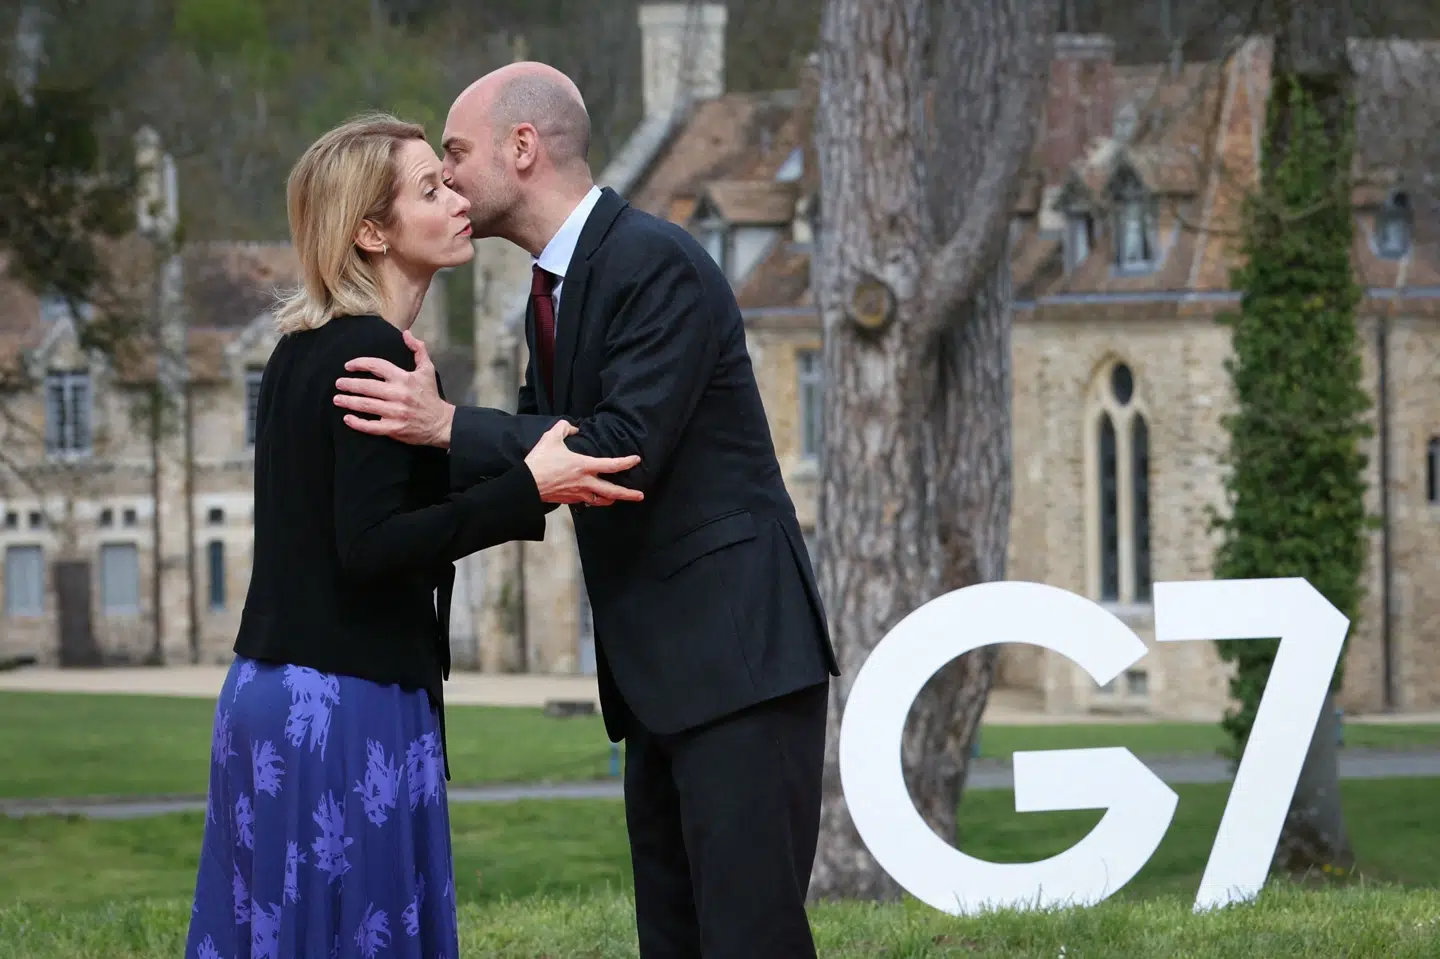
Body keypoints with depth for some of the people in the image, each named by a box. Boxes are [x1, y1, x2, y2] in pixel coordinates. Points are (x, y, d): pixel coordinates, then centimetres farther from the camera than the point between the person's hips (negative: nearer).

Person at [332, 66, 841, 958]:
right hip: (659, 675, 10)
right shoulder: (555, 288, 15)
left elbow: (624, 453, -21)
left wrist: (446, 425, -22)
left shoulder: (659, 264, -14)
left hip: (740, 656, -10)